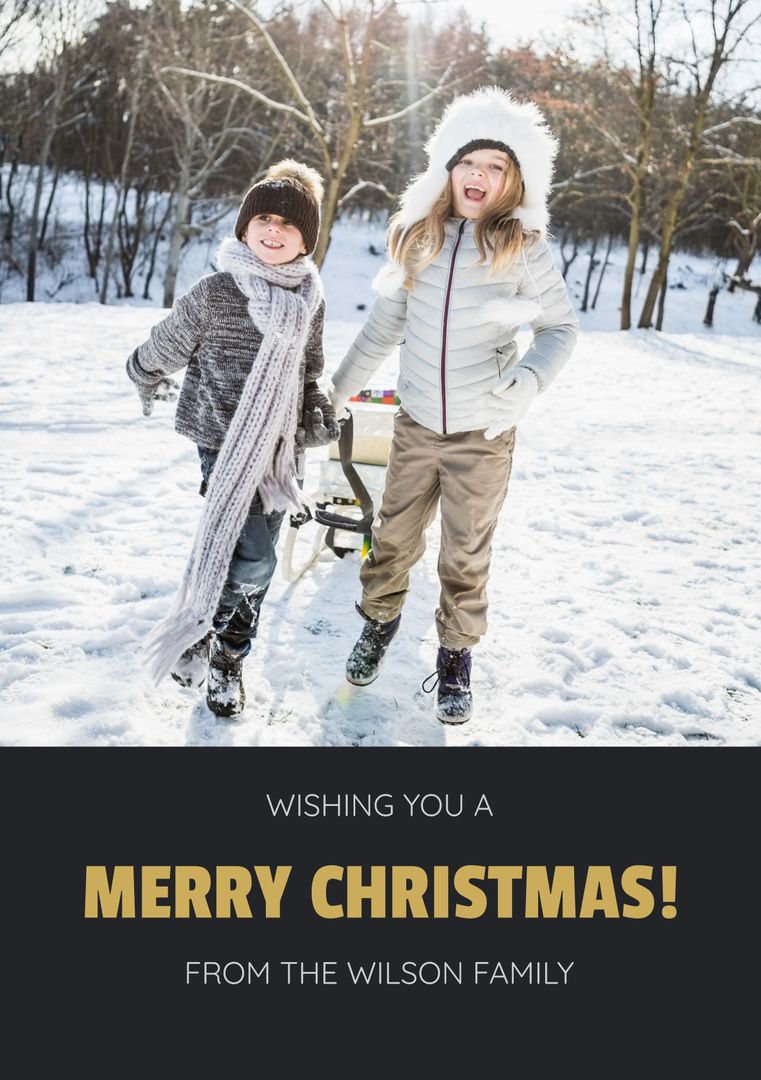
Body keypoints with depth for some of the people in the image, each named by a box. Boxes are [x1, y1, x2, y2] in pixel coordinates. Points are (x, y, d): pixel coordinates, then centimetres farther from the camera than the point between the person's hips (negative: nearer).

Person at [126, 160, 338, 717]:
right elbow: (163, 349, 4)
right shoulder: (215, 293, -12)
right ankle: (194, 634, 14)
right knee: (251, 560, -13)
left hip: (281, 445, 5)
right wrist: (148, 379, 22)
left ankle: (227, 659, 26)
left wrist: (318, 414, 4)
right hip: (226, 440, -5)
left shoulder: (311, 300, 4)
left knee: (256, 557, 9)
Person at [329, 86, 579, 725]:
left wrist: (531, 375, -22)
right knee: (394, 536, 14)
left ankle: (456, 653, 30)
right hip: (416, 425, 3)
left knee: (466, 556, 9)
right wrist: (338, 390, 16)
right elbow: (384, 326, 11)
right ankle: (381, 621, 41)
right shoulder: (417, 238, 1)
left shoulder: (524, 246, -7)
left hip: (485, 433, -2)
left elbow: (561, 327, -1)